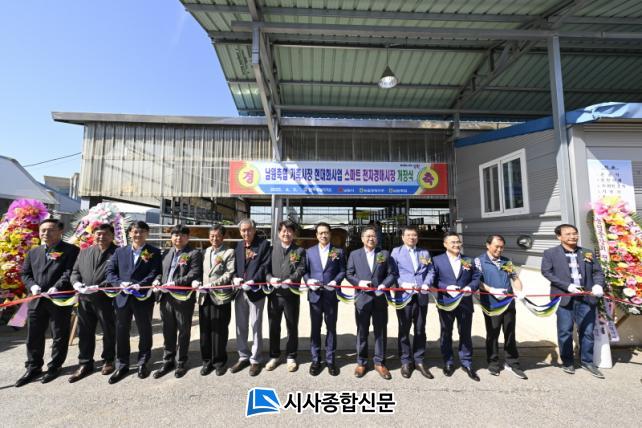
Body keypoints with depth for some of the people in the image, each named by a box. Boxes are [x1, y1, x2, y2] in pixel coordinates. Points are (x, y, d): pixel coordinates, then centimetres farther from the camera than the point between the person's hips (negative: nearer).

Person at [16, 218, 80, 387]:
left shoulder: (70, 250, -4)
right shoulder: (33, 252, 15)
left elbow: (70, 272, -12)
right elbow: (25, 273, 14)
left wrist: (57, 287, -23)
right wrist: (32, 286, -4)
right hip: (37, 300, 5)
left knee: (59, 337, 7)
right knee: (34, 336, 13)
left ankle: (55, 367, 23)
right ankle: (33, 368, 29)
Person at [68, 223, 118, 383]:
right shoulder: (84, 252, 14)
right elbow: (75, 271, 13)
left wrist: (99, 287, -23)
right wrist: (76, 283, -9)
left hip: (107, 299, -5)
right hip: (85, 299, 5)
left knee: (109, 331, 10)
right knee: (85, 333, 12)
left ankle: (108, 361, 28)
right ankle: (85, 365, 26)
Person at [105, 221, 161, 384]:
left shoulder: (154, 252, -1)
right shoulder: (120, 251, 10)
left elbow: (155, 273, -8)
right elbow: (110, 271, 5)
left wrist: (140, 285, -22)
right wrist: (120, 284, -13)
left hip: (143, 297, -3)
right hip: (122, 297, 3)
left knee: (145, 331, 10)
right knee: (121, 332, 12)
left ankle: (143, 363, 28)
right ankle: (122, 365, 28)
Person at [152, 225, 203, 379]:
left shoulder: (194, 253, -7)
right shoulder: (167, 253, 14)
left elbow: (194, 275, -15)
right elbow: (161, 271, 19)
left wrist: (175, 283, -21)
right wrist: (157, 279, -1)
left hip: (183, 298, -5)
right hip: (165, 297, 6)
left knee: (184, 332, 9)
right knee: (168, 331, 17)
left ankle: (181, 363, 26)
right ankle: (168, 362, 33)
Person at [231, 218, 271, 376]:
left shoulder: (264, 244, -5)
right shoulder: (238, 246, 11)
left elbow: (265, 266, -12)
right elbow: (234, 265, 13)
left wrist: (253, 282, -21)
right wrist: (235, 278, -7)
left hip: (255, 291, -5)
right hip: (240, 291, 5)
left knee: (256, 326, 6)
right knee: (240, 326, 14)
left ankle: (255, 360, 21)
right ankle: (243, 357, 30)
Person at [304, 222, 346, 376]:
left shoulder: (338, 251, 3)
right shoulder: (309, 251, 7)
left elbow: (342, 271, 1)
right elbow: (305, 271, 6)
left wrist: (335, 281, -16)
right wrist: (308, 281, -12)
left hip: (331, 295, -1)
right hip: (315, 294, 1)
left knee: (331, 328, 9)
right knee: (315, 328, 10)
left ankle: (330, 360, 24)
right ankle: (315, 360, 24)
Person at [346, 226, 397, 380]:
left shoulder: (384, 254, 6)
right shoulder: (354, 254, 5)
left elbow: (392, 274, 4)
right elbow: (348, 274, 4)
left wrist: (384, 285, -13)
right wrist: (358, 282, -13)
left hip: (380, 298, 1)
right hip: (362, 297, -1)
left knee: (381, 331, 10)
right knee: (362, 332, 10)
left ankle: (379, 363, 25)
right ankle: (361, 362, 26)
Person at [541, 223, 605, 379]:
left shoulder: (587, 253, 13)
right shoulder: (550, 253, 0)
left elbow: (598, 271, 13)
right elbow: (547, 272, -7)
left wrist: (598, 284, -8)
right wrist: (567, 286, -15)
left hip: (586, 297, 4)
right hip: (564, 298, -3)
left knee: (587, 331, 10)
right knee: (565, 331, 5)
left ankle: (587, 361, 27)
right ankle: (567, 361, 20)